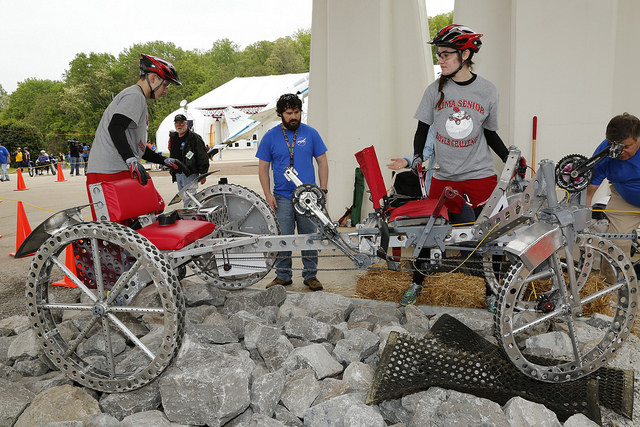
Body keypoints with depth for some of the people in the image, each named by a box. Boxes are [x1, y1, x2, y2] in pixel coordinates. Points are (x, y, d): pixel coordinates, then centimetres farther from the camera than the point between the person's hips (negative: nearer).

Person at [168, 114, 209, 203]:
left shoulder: (194, 137, -7)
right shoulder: (173, 138, 15)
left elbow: (203, 157, -9)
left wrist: (203, 174, -13)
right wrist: (172, 172, 22)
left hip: (190, 174, -7)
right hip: (178, 174, 7)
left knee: (188, 199, -12)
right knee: (184, 197, 14)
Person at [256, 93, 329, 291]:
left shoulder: (310, 133, 4)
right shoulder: (270, 137, 4)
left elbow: (322, 162, 7)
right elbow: (263, 167, 6)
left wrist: (323, 189, -2)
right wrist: (268, 194, -2)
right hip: (282, 197, 0)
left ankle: (310, 275, 20)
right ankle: (283, 275, 19)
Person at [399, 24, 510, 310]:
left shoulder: (488, 91, 1)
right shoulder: (435, 90, 1)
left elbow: (490, 133, 11)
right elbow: (422, 130, 6)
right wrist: (417, 155, -11)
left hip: (480, 177, 0)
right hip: (444, 178, 1)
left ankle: (491, 293, 24)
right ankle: (417, 283, 27)